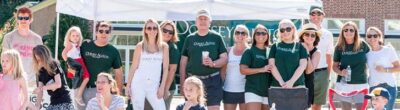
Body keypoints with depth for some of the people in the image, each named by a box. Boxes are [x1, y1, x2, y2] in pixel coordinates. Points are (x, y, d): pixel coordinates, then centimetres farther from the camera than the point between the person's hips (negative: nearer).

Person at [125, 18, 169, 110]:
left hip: (154, 86, 1)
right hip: (138, 84, -1)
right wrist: (128, 85, -1)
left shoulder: (163, 46, 5)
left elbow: (165, 68, 4)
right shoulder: (140, 46, 3)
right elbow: (133, 67, 4)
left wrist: (162, 87, -3)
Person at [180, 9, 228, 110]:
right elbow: (183, 63, 9)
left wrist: (213, 63, -17)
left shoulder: (216, 38, 6)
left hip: (213, 80, -1)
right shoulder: (190, 39, 9)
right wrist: (182, 84, 4)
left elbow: (224, 58, 3)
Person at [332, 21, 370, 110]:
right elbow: (335, 66, 5)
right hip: (344, 84, 0)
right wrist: (340, 72, -16)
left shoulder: (362, 45, -2)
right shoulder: (339, 47, -2)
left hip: (361, 84, 0)